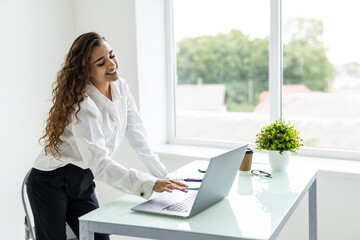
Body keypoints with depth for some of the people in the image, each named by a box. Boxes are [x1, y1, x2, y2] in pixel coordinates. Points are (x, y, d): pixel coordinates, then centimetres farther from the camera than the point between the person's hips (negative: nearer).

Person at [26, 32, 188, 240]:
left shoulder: (120, 87, -2)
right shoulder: (82, 105, -25)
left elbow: (138, 137, 5)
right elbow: (99, 162, -33)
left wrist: (164, 176, 3)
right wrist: (149, 184, -40)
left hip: (83, 184, 6)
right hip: (51, 182, -6)